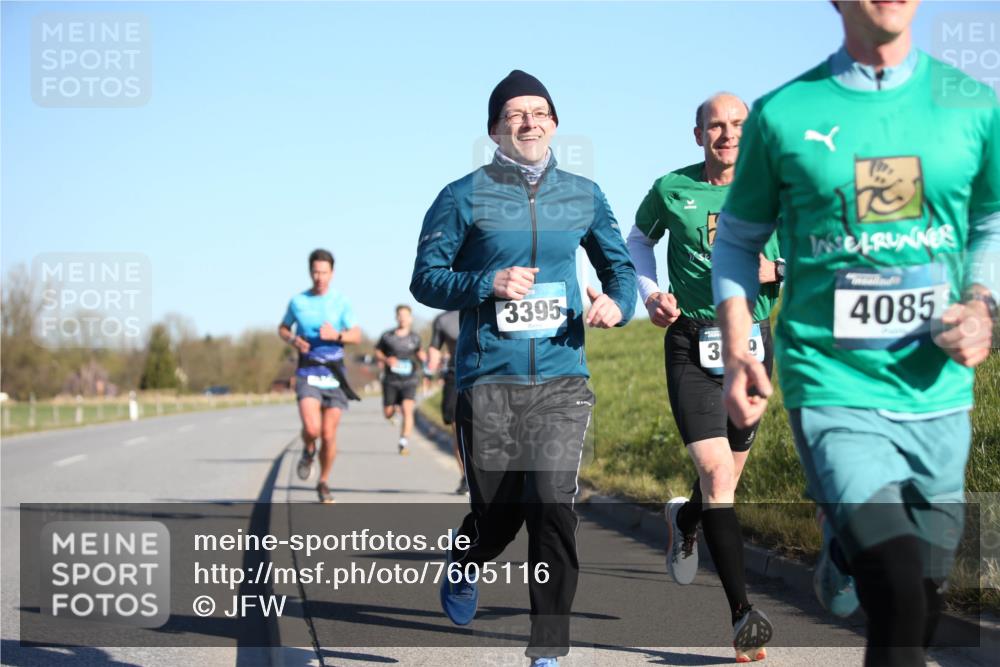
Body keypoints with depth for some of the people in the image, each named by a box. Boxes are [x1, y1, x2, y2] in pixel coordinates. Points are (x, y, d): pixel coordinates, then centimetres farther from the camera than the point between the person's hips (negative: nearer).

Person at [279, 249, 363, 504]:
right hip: (307, 373, -1)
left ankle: (324, 484, 21)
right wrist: (293, 340, -5)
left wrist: (337, 335, -17)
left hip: (334, 374, 1)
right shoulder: (297, 301, 3)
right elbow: (283, 328, 17)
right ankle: (308, 452, 13)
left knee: (329, 435, 0)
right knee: (311, 428, -22)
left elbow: (356, 336, 3)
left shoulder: (341, 302, 2)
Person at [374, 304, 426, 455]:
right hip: (391, 380, 1)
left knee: (407, 410, -20)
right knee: (388, 414, 8)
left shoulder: (415, 338, 2)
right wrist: (386, 360, -9)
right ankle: (396, 407, 45)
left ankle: (404, 442, -20)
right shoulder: (387, 336, -3)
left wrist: (422, 356, -2)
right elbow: (377, 351, 10)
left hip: (409, 381, -1)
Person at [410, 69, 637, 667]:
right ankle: (465, 565, 43)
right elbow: (426, 278, 2)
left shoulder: (583, 196, 11)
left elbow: (619, 263, 22)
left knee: (553, 502, -14)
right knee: (497, 512, 5)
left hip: (562, 377, 1)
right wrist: (488, 284, -15)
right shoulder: (464, 197, 2)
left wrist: (619, 302, 0)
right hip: (488, 379, -1)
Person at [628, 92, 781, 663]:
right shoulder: (671, 190, 0)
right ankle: (744, 613, -18)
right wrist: (650, 291, 4)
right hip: (691, 343, -2)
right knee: (716, 473, -17)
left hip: (752, 341, 3)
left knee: (727, 478, 15)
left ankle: (685, 521, 52)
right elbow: (639, 239, 20)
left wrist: (773, 271, -15)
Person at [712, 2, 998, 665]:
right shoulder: (782, 114, -2)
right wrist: (738, 353, -2)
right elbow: (738, 240, 10)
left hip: (939, 390, 4)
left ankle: (846, 548, 45)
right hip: (833, 388, -4)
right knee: (901, 610, -20)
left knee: (926, 601, 16)